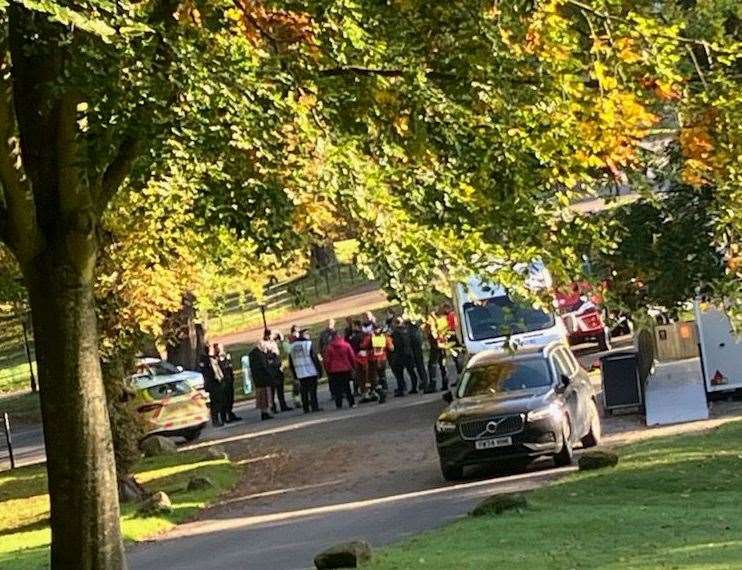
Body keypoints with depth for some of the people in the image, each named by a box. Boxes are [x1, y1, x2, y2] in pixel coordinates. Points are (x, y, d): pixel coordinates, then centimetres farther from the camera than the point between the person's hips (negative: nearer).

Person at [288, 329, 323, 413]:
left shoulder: (292, 346, 10)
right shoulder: (308, 343, -7)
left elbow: (290, 362, 15)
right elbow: (314, 357, -10)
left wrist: (294, 373, 20)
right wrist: (319, 369, -5)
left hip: (300, 374, 5)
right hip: (311, 371, -5)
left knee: (304, 391, 8)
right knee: (312, 390, -2)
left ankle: (306, 408, 8)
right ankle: (314, 406, -4)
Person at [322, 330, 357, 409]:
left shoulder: (329, 347, -6)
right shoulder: (346, 345, 0)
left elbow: (327, 360, -2)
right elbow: (352, 357, 4)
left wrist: (328, 370, 8)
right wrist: (353, 366, 15)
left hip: (334, 370, -2)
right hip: (346, 369, 2)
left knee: (337, 388, 3)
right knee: (347, 387, 10)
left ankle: (339, 404, 0)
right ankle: (352, 403, 7)